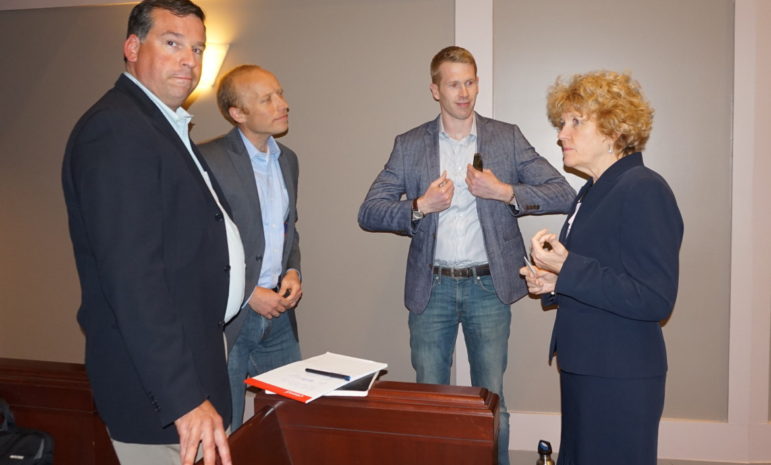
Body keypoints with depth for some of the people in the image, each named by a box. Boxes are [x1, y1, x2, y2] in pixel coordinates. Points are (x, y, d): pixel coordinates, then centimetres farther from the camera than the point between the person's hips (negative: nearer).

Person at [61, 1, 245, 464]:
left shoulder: (166, 126, 13)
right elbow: (132, 278, -26)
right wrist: (184, 398, -27)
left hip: (190, 361, 10)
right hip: (159, 389, -10)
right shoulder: (114, 129, -18)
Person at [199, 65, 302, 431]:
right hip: (227, 316, -6)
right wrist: (248, 293, -14)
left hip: (278, 315, 6)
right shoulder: (208, 160, -12)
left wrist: (293, 271, 2)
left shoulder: (287, 159, 10)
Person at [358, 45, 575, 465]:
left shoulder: (507, 137, 2)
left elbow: (563, 194, -3)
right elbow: (368, 213, -1)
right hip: (431, 288, 1)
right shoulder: (409, 145, 3)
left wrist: (505, 191, -16)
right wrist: (420, 206, -16)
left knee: (491, 399, 9)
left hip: (488, 287, 0)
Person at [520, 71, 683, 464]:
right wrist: (554, 284, 2)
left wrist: (567, 269, -26)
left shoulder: (644, 189, -17)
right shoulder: (592, 192, 10)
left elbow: (655, 299, -21)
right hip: (583, 369, 9)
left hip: (620, 380, -9)